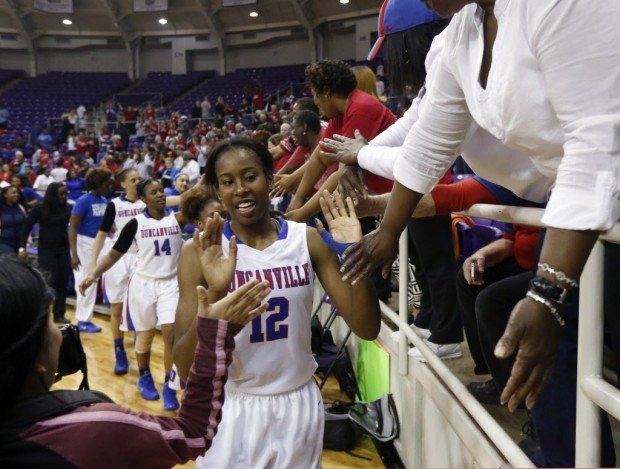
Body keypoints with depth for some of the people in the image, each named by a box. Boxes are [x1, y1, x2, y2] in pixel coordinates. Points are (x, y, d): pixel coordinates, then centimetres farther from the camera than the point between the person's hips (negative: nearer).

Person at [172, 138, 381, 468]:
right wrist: (214, 293, -31)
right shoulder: (201, 252, -10)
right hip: (233, 408, -2)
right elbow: (185, 367, -16)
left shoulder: (308, 240, -4)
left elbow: (366, 329, -7)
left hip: (299, 406, 2)